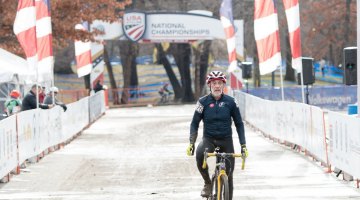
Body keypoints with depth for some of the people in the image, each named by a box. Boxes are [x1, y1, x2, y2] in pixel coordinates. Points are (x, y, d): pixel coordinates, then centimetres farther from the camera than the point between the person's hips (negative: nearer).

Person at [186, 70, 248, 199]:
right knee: (200, 153, -34)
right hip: (208, 139, -1)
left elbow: (239, 124, 4)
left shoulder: (230, 102, -2)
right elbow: (195, 123, 2)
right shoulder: (203, 102, -3)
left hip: (226, 140, 1)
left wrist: (243, 145, -3)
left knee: (228, 174, 0)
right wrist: (191, 143, -10)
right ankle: (207, 183, -14)